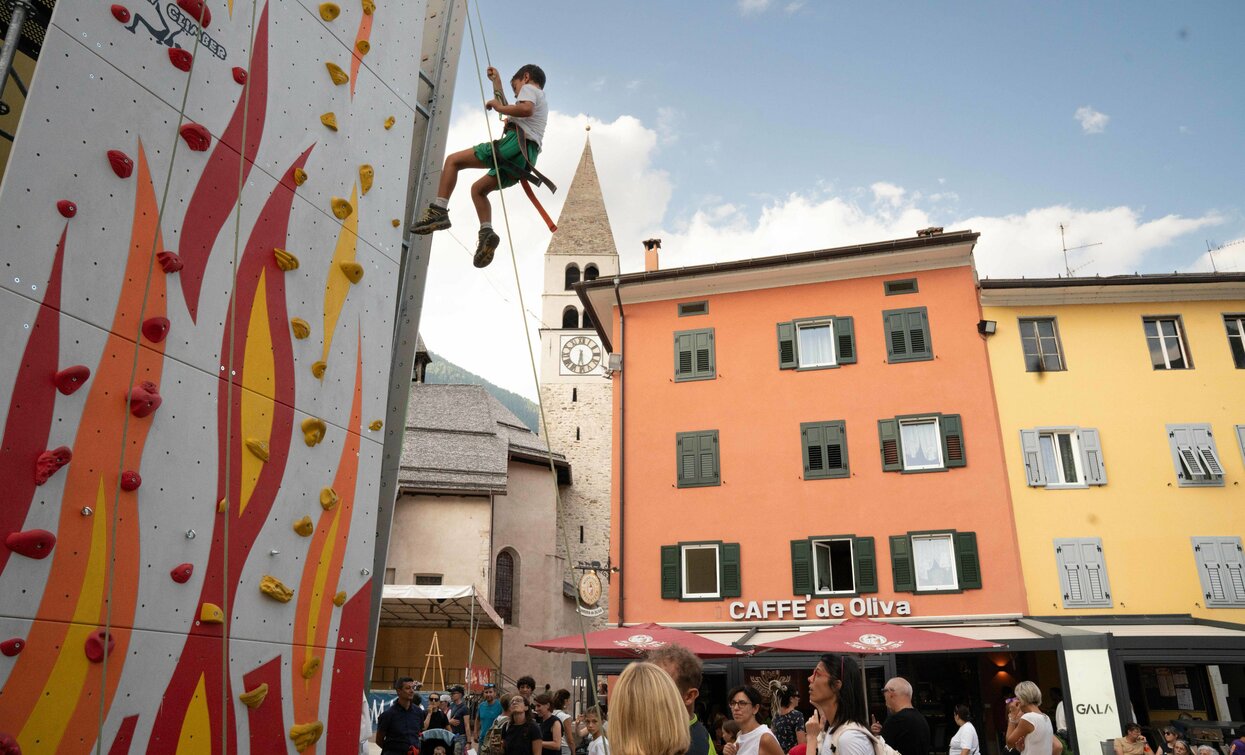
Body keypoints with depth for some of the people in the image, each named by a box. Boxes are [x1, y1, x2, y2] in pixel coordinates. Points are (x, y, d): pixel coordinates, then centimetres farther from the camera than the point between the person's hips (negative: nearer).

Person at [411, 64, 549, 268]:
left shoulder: (529, 88, 8)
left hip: (515, 144, -9)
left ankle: (439, 211, -16)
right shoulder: (541, 100, 37)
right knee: (478, 188, 19)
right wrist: (497, 83, 53)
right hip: (526, 159, 9)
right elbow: (510, 111, 49)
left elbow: (526, 109, -17)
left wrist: (498, 107, -4)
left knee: (453, 160, -4)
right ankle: (486, 232, -2)